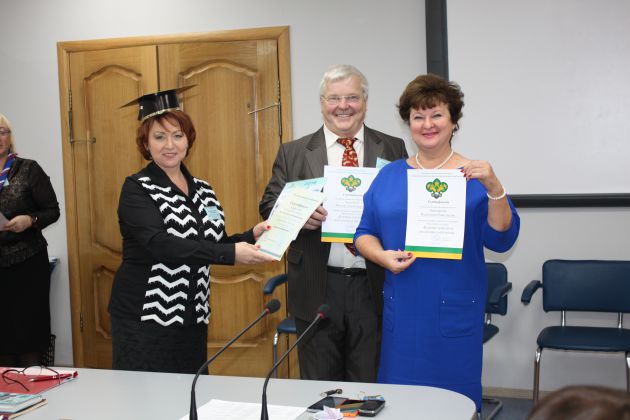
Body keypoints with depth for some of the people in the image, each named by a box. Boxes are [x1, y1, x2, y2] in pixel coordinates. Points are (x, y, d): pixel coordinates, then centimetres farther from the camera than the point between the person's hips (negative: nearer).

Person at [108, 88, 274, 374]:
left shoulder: (202, 190, 10)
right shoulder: (137, 189, -9)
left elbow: (214, 244, 14)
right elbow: (159, 244, -24)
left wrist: (251, 236, -6)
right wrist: (231, 253, -31)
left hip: (193, 318, 6)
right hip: (144, 318, -6)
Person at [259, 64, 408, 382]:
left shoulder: (392, 149, 7)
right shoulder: (293, 153, 7)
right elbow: (269, 205, 5)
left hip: (375, 287, 0)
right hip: (318, 291, 0)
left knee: (370, 388, 9)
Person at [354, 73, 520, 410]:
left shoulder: (473, 176, 0)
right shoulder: (389, 175, 9)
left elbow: (501, 240, -6)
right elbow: (364, 232, 10)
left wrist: (494, 189, -20)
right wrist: (383, 256, -10)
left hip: (454, 311, -2)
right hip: (401, 310, 3)